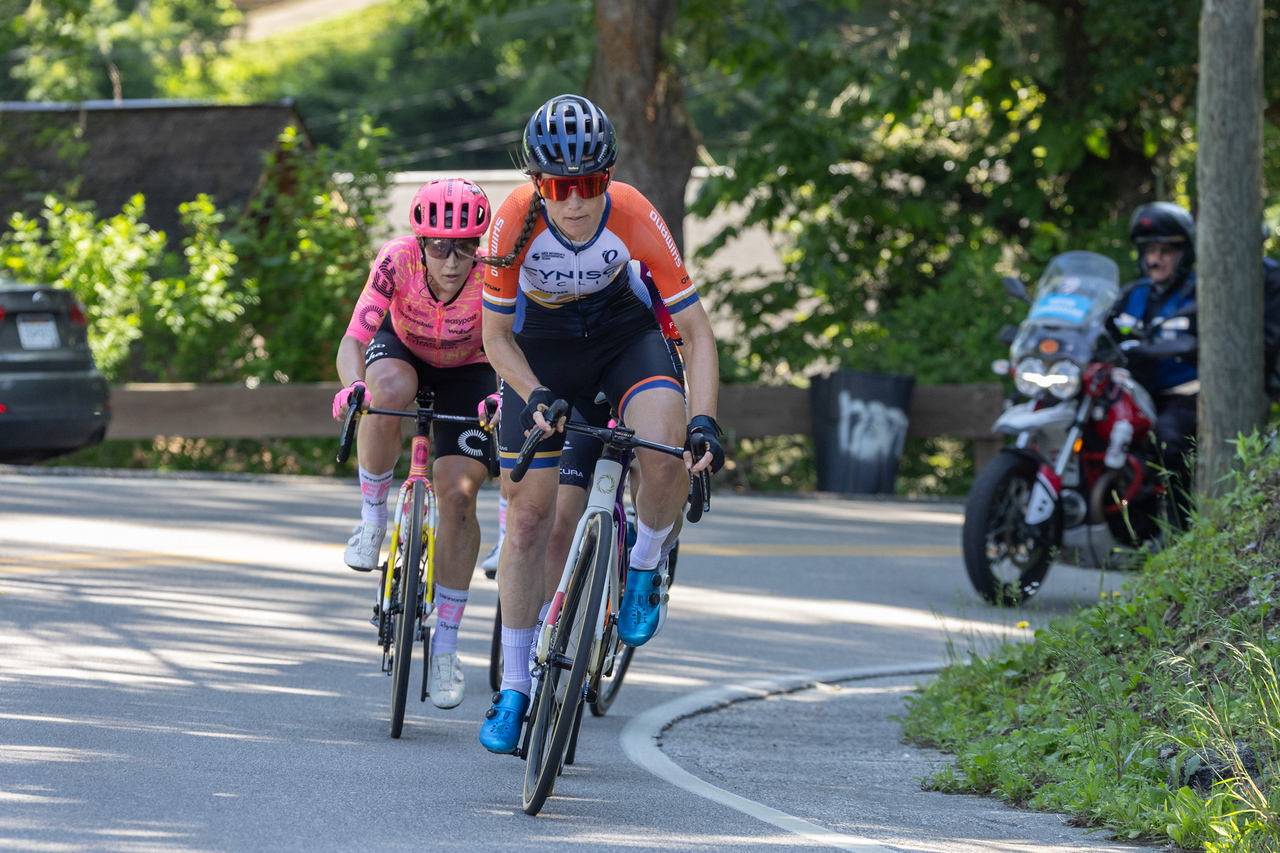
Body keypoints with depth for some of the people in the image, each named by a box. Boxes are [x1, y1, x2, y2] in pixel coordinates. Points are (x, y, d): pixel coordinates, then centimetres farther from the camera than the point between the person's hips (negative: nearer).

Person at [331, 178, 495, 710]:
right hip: (401, 349, 0)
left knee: (458, 494, -14)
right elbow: (352, 341, -37)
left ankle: (445, 644, -1)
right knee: (388, 390, -38)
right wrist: (352, 386, -58)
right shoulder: (399, 261, -33)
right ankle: (373, 519, -15)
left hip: (466, 373, 0)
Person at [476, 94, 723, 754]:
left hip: (622, 328, -1)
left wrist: (704, 421, -37)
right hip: (542, 340, 1)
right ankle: (514, 689, 11)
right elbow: (495, 334, -15)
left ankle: (644, 569, 0)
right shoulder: (516, 221, -29)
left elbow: (695, 329, -25)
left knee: (667, 453, -31)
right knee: (529, 514, -2)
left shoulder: (634, 217, -31)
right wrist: (537, 398, -31)